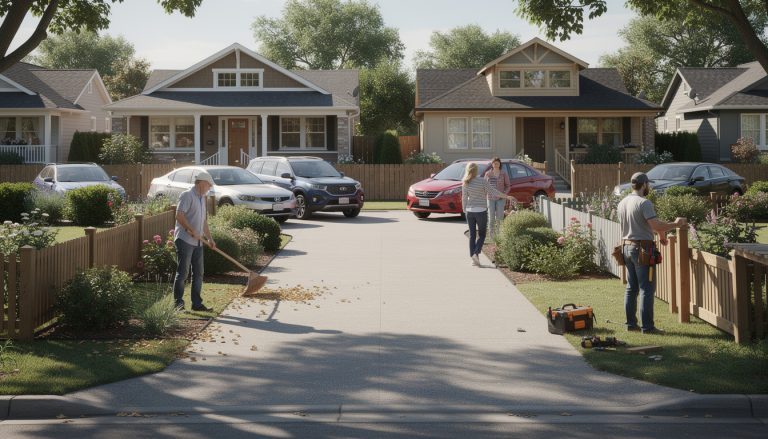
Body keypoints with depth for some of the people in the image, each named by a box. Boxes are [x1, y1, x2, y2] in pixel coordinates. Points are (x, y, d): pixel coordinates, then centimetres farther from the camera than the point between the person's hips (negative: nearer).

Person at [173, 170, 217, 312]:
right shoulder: (187, 195, -8)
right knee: (182, 272, -6)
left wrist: (210, 238, 19)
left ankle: (197, 303, 14)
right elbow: (179, 215, -18)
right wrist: (192, 231, -19)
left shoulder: (202, 198, 20)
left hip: (197, 242, 9)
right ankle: (178, 303, -1)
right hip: (185, 240, -9)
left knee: (198, 273, 9)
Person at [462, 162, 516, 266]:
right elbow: (493, 191, -12)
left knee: (472, 235, 10)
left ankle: (472, 257, 8)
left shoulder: (465, 183, -1)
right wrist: (507, 196, -4)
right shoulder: (482, 181, -12)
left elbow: (464, 198, 4)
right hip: (481, 211, -3)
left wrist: (465, 211, 15)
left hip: (470, 211, 3)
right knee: (481, 235, 7)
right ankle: (476, 254, -12)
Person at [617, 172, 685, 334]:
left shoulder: (622, 203, 11)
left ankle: (631, 323, 16)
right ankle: (647, 326, -3)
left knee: (631, 287, 13)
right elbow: (655, 224, -24)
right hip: (642, 249, -8)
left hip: (626, 247, 8)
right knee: (646, 288, -4)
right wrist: (675, 224, -11)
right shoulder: (644, 203, -15)